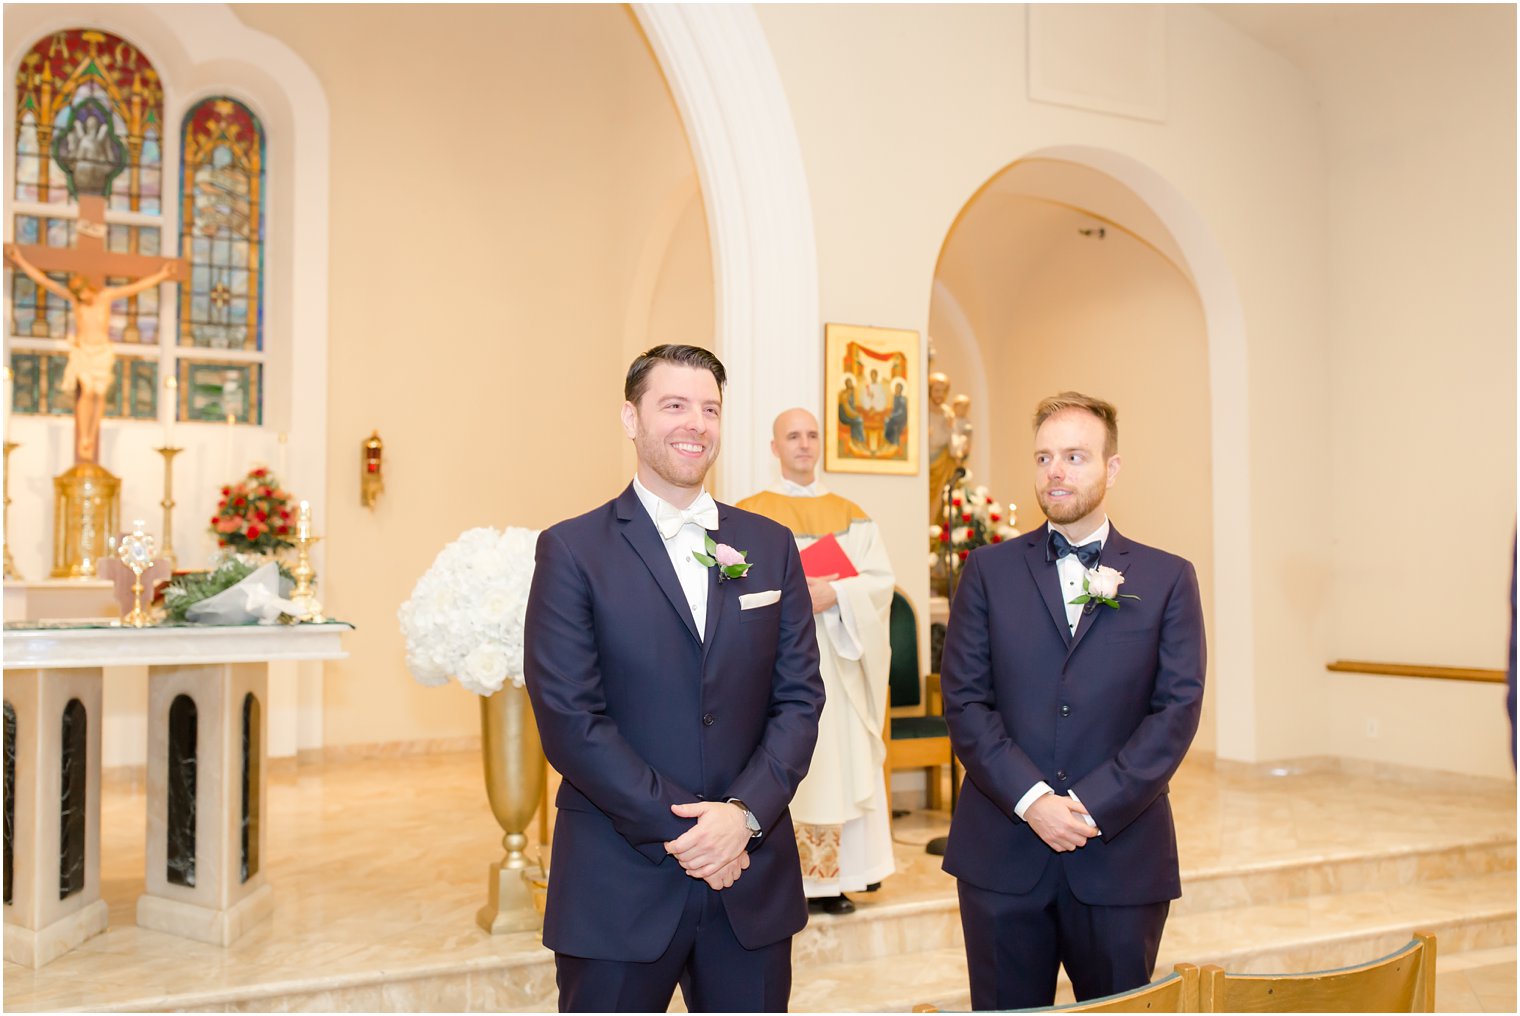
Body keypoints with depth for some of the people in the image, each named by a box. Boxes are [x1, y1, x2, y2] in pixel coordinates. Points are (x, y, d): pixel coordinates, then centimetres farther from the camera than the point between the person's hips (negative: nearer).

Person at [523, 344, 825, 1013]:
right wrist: (680, 829, -13)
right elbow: (570, 719, -10)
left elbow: (800, 698, 3)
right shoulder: (572, 550, -4)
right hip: (620, 885, -3)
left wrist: (745, 814, -11)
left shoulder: (771, 547, 7)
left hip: (752, 881, 3)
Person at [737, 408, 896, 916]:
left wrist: (835, 594, -15)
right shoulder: (749, 516, 4)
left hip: (838, 664, 3)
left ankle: (831, 876, 10)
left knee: (841, 766, 2)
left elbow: (881, 580, 2)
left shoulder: (851, 516, 12)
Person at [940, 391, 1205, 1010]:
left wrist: (1094, 804, -12)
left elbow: (1178, 707, -3)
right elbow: (964, 700, -1)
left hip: (1121, 856, 0)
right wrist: (1030, 799, -13)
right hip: (1002, 855, 0)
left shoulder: (1168, 578, 4)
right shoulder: (989, 570, 5)